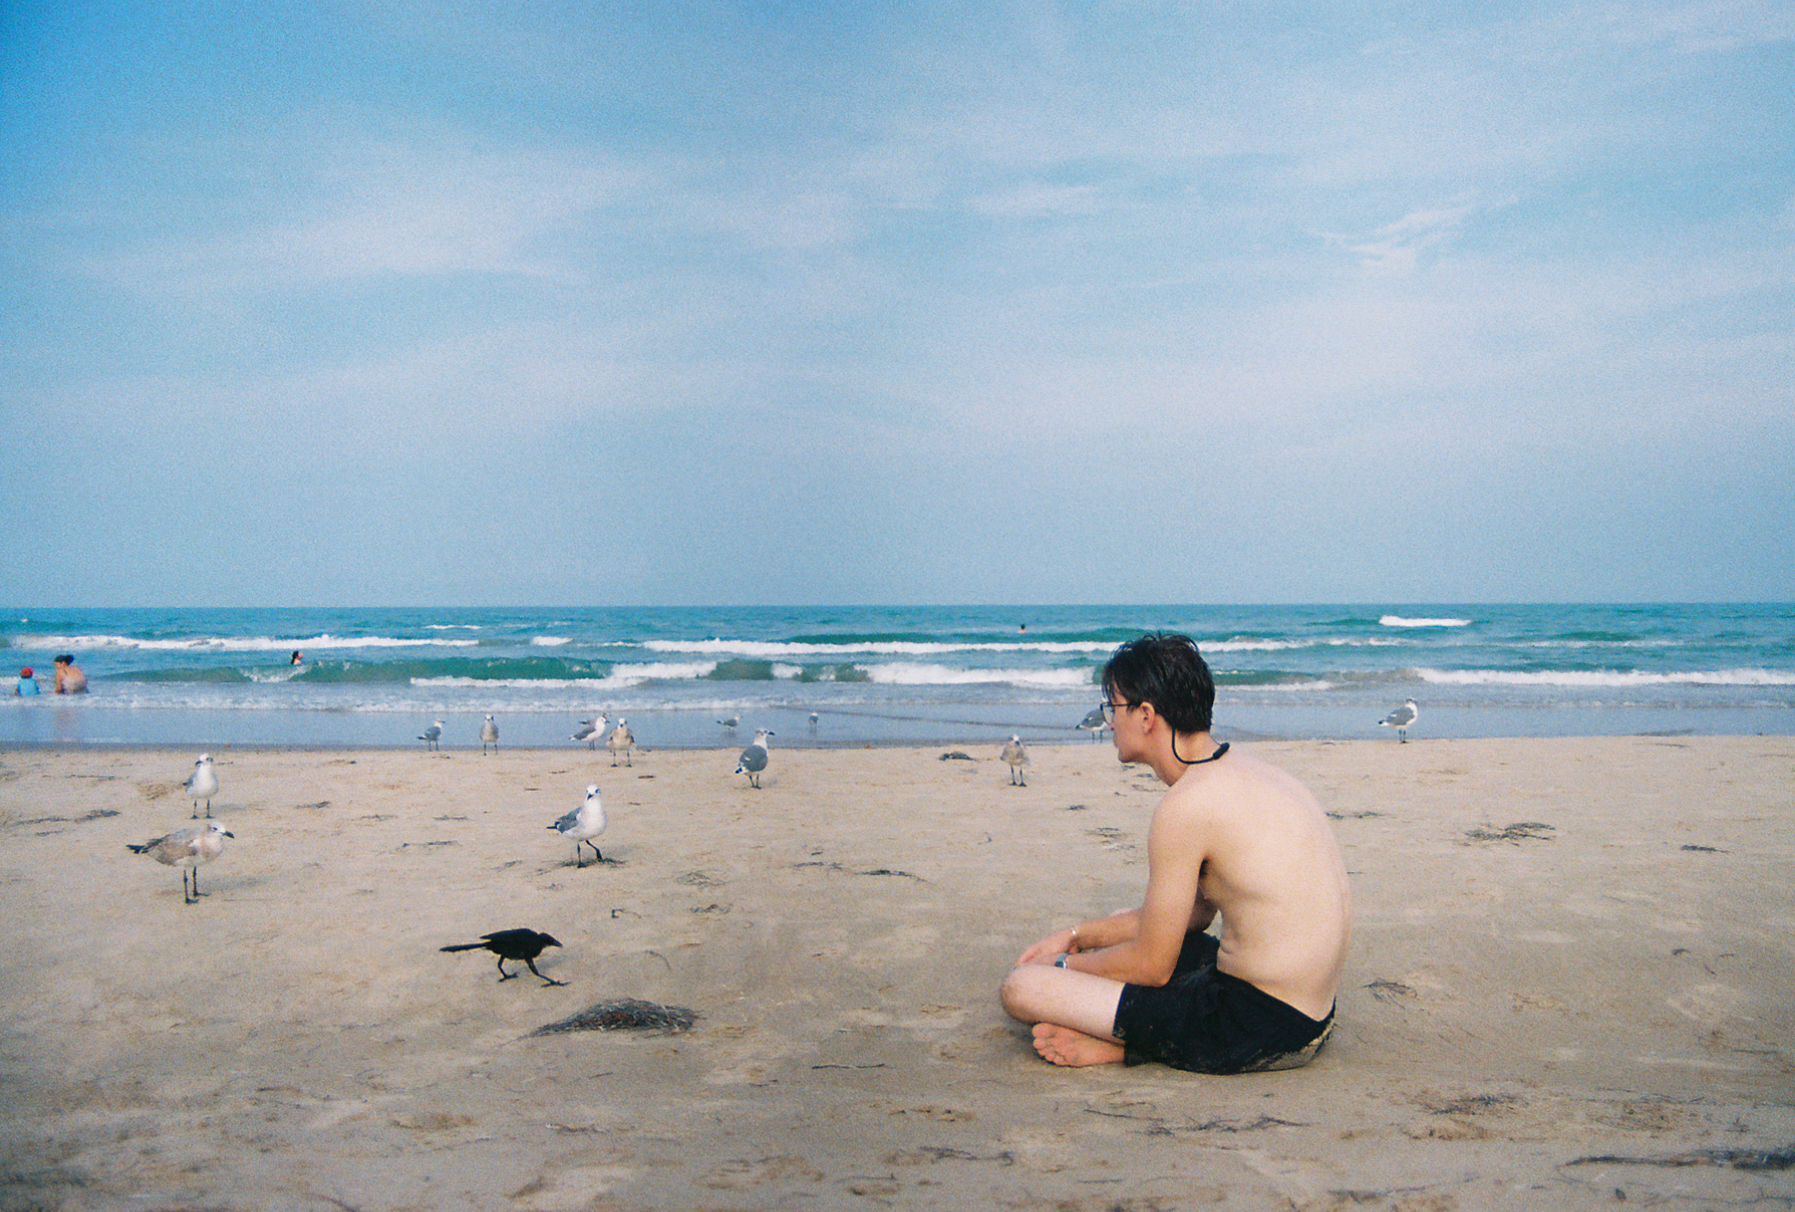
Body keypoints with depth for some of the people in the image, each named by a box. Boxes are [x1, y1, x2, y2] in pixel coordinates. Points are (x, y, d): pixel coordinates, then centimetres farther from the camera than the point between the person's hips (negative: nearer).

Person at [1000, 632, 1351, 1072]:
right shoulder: (1243, 770, 12)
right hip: (1309, 1016, 10)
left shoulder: (1187, 805, -18)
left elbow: (1152, 966, -12)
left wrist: (1063, 965, 6)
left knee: (1021, 988, -15)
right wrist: (1078, 936, 21)